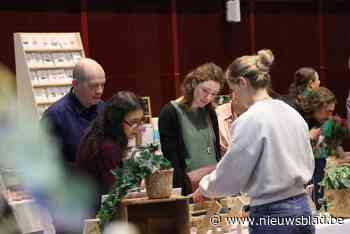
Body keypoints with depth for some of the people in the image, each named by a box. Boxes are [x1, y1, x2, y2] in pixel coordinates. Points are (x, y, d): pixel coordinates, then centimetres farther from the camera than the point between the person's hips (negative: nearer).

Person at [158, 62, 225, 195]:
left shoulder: (210, 113, 10)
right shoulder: (170, 113, -8)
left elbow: (217, 151, 14)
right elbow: (171, 162, -12)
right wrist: (190, 189, -21)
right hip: (186, 193, -5)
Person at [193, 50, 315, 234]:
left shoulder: (250, 120, -14)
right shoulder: (293, 114, 7)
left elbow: (230, 175, -9)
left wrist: (204, 188, 9)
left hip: (271, 215, -7)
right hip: (302, 209, 7)